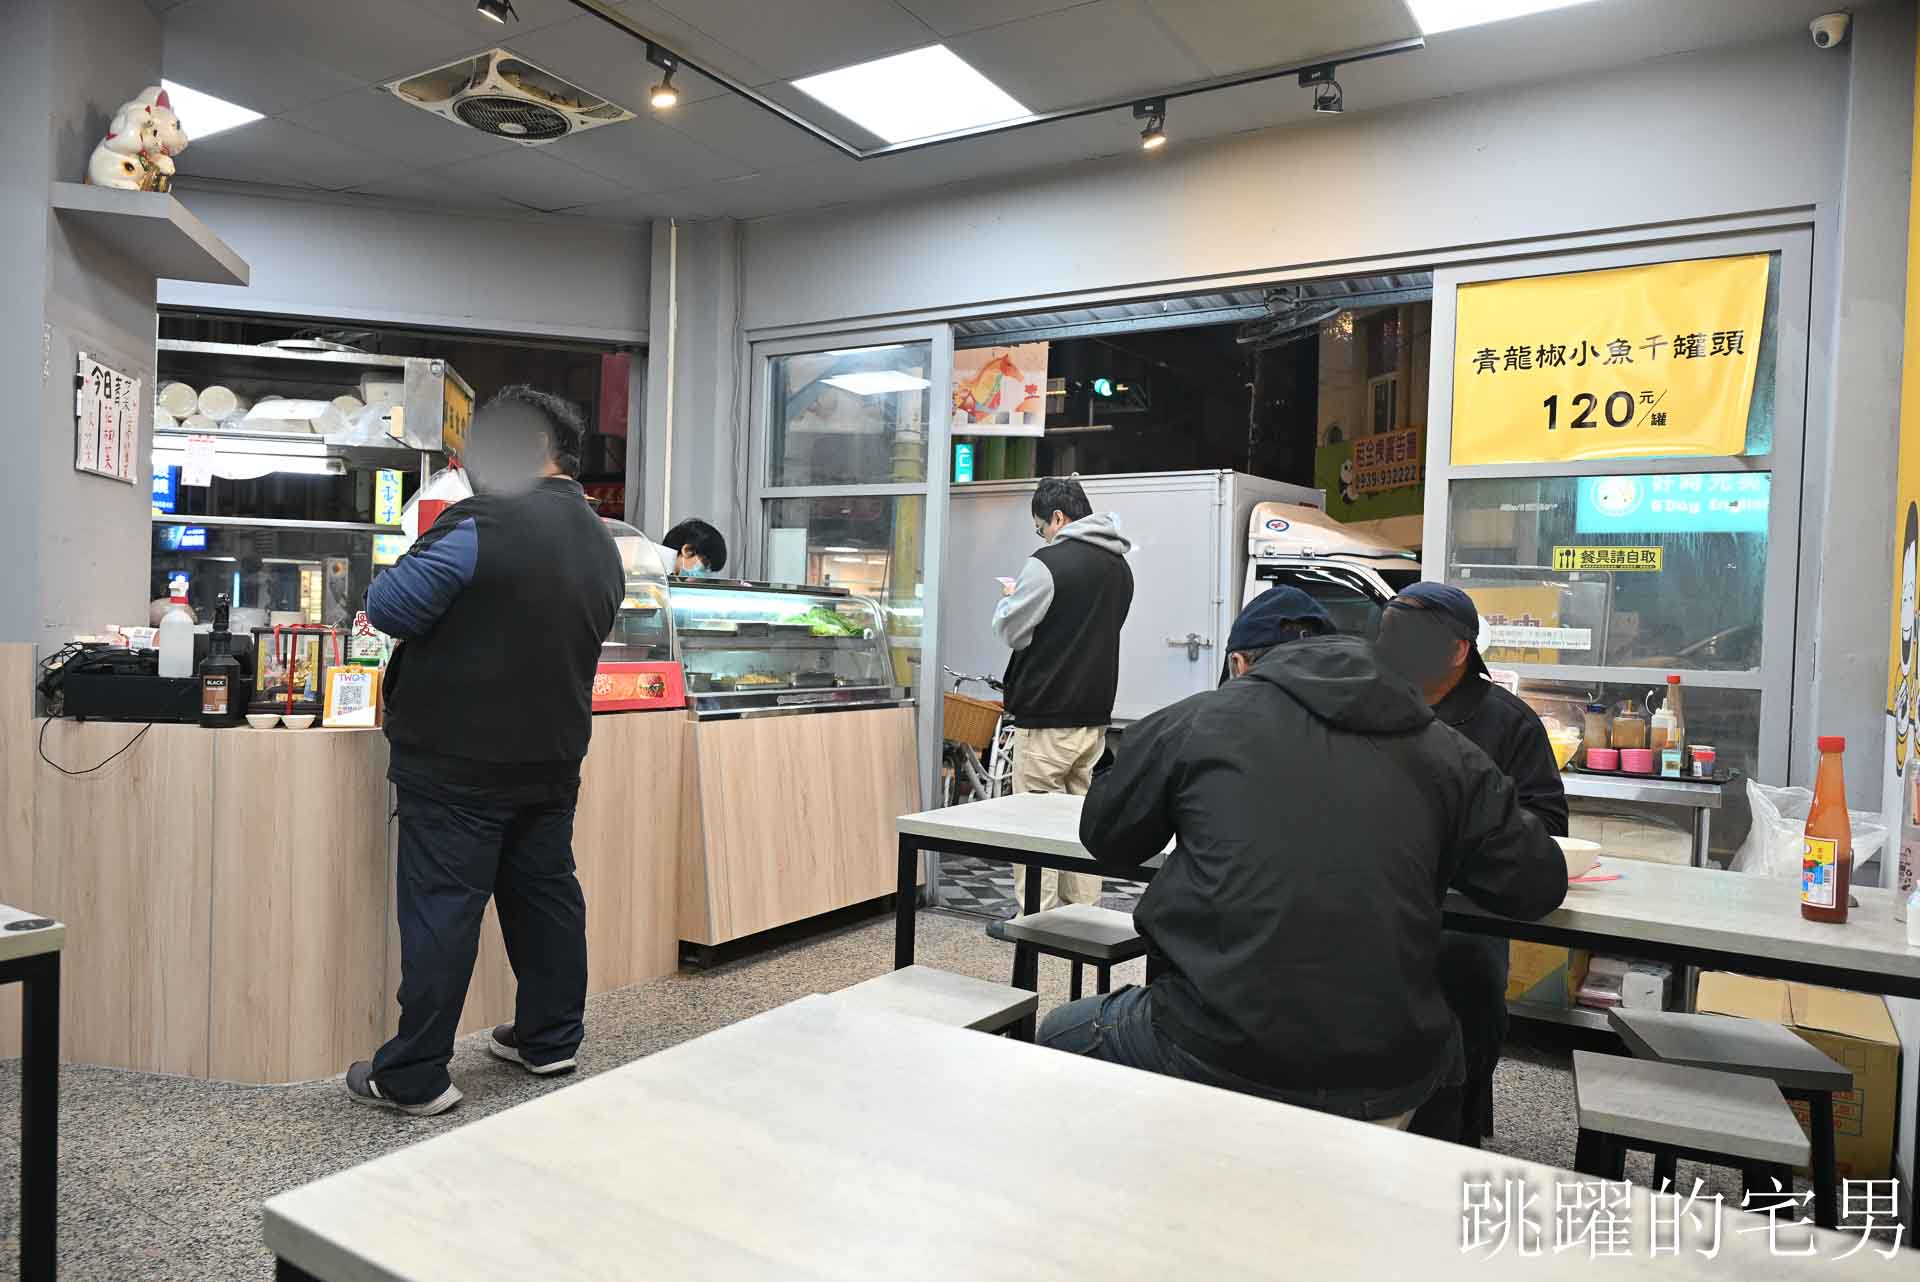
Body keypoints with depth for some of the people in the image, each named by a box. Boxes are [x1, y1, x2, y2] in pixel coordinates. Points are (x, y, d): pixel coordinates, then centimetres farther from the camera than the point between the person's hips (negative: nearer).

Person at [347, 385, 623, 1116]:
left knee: (441, 910, -1)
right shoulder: (601, 545, 9)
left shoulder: (485, 523, -17)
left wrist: (453, 623, 5)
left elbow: (389, 607, -15)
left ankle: (413, 1077, 8)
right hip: (552, 756, 7)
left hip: (459, 760, -7)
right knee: (545, 894, 16)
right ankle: (549, 1041, 28)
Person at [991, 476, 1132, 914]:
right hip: (1094, 715, 8)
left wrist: (1010, 596, 11)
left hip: (1046, 719, -8)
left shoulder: (1049, 563, -15)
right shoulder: (1120, 567, 10)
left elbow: (1011, 631, -9)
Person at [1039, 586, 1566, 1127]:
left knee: (1060, 1034, 25)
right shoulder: (1443, 749, 8)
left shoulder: (1194, 720, 2)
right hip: (1387, 1087, 4)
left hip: (1223, 1059, -3)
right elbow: (1535, 884, 13)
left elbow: (1104, 837, 15)